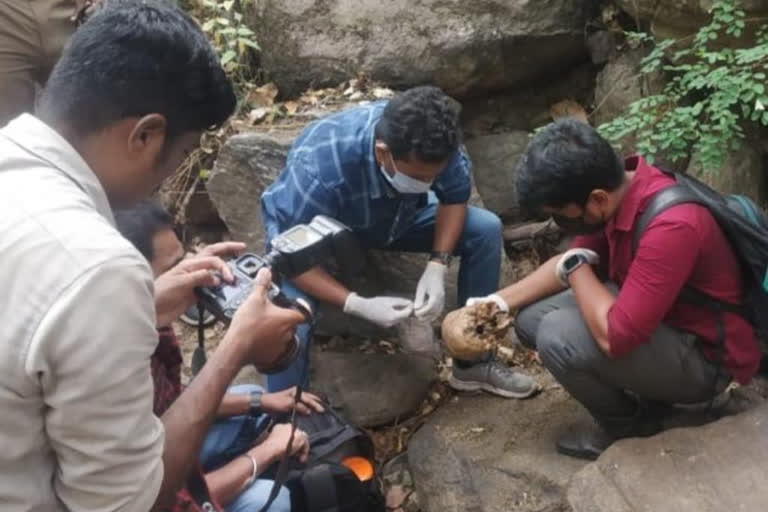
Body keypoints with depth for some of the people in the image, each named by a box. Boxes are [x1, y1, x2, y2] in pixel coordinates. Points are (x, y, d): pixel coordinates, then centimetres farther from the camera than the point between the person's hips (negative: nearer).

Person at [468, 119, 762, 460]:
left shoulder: (671, 226, -35)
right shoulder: (618, 190, -9)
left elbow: (615, 336, -36)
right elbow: (572, 261, 7)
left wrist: (577, 269, -19)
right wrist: (501, 301, -2)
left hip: (703, 356, -8)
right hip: (650, 318, 8)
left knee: (557, 336, -27)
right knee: (531, 319, 1)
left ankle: (627, 423, 2)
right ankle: (645, 389, 10)